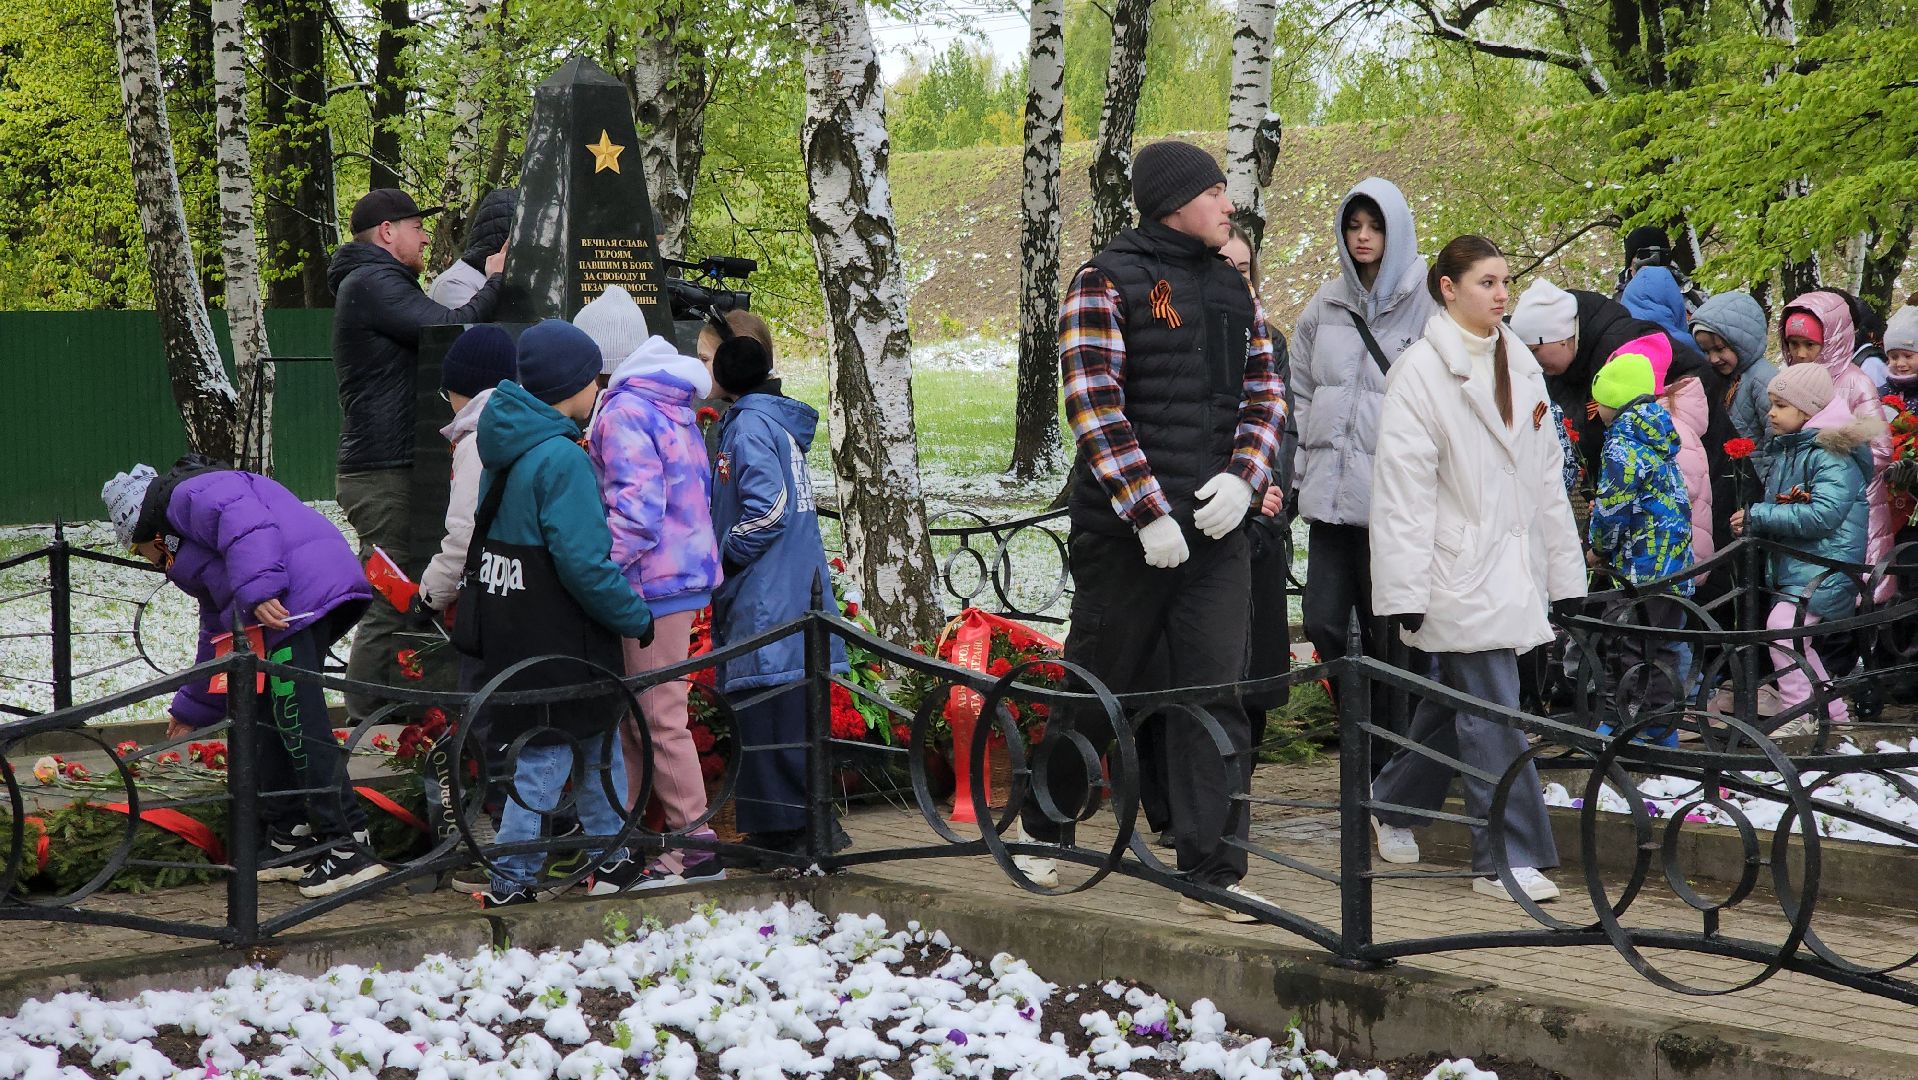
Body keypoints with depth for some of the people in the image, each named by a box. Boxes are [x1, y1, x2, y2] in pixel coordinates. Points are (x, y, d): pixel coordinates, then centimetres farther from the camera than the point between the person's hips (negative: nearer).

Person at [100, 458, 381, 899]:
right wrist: (193, 707, 46)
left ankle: (349, 848, -19)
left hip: (302, 595, -11)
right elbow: (219, 630, 42)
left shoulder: (192, 494, 3)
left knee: (300, 724, -14)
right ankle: (289, 839, 19)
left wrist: (259, 591, -31)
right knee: (266, 720, 15)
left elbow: (246, 525, -19)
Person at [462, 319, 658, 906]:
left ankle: (611, 861, 28)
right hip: (553, 640, -9)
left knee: (599, 740, 19)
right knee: (544, 757, 1)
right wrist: (637, 618, -12)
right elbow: (585, 564, -23)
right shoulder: (561, 457, -21)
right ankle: (510, 884, 6)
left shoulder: (508, 443, 8)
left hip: (505, 629, 9)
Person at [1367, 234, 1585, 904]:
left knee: (1455, 698, 14)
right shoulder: (1421, 372, -8)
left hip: (1515, 565, 7)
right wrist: (1406, 592, -17)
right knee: (1491, 711, -9)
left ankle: (1393, 803, 35)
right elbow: (1404, 486, -12)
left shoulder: (1520, 365, 13)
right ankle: (1509, 860, -5)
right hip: (1460, 568, -7)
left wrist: (1564, 571, 14)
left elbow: (1545, 474, 16)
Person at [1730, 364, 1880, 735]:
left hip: (1828, 562, -10)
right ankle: (1834, 714, 30)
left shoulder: (1834, 454, -15)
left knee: (1783, 625, -24)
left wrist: (1758, 516, -21)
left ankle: (1797, 715, -19)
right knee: (1798, 640, 17)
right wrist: (1752, 524, -1)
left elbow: (1823, 514, -26)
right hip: (1794, 564, 10)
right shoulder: (1786, 450, 14)